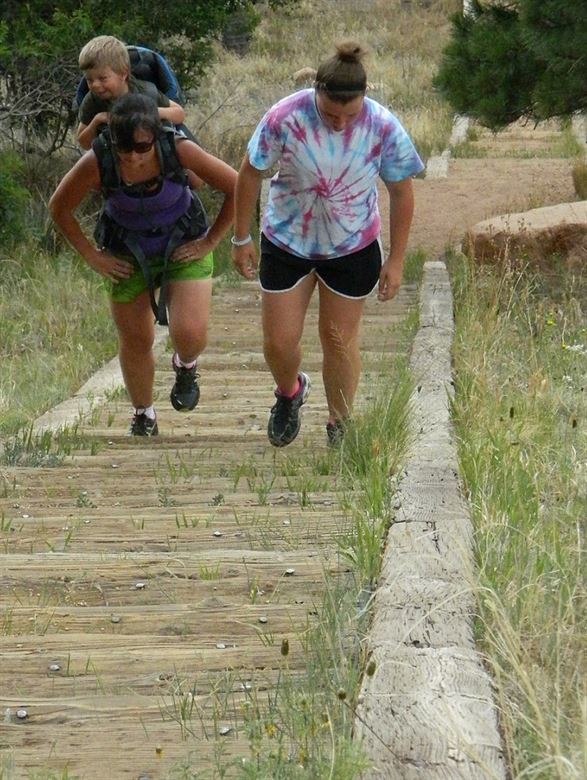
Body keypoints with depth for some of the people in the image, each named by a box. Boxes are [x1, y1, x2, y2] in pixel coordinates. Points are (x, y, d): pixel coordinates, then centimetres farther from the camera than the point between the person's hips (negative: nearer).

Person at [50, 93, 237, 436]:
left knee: (190, 334, -19)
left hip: (183, 247, -1)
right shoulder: (97, 163, -27)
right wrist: (92, 256, -5)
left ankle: (186, 366, 18)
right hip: (128, 253, 1)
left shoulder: (180, 150, -29)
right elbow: (60, 207, -8)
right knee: (135, 341, 7)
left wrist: (210, 242, -11)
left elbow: (236, 188, -15)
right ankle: (143, 415, 33)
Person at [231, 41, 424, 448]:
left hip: (352, 248, 0)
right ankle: (290, 393, 39)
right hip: (287, 242, 0)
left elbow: (401, 192, -7)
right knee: (279, 342, 4)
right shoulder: (285, 118, -24)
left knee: (340, 341, 9)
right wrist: (242, 239, -2)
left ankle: (340, 429, 28)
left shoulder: (384, 128, -21)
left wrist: (396, 261, -4)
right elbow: (250, 174, -9)